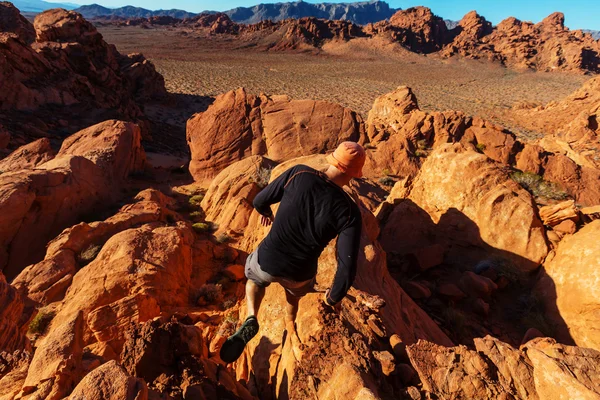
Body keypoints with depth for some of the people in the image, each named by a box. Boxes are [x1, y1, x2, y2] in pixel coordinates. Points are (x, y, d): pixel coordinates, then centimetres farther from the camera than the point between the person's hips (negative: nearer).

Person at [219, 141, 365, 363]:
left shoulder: (299, 173, -19)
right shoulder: (349, 211, -20)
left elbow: (260, 200, -5)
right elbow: (347, 267, -21)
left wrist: (265, 211, 20)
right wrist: (335, 296, 0)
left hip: (267, 261, 0)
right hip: (300, 274, 1)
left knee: (255, 278, 37)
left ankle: (251, 319, 12)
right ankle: (290, 323, 65)